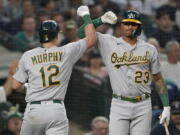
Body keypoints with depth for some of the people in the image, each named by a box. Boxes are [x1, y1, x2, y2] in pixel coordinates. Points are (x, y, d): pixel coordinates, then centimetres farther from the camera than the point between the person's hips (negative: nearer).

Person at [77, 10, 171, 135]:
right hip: (119, 106, -1)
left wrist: (166, 106, 5)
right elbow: (81, 32, -1)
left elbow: (158, 79, 11)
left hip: (143, 106, 1)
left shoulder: (149, 49, 8)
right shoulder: (108, 43, 4)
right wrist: (101, 20, -15)